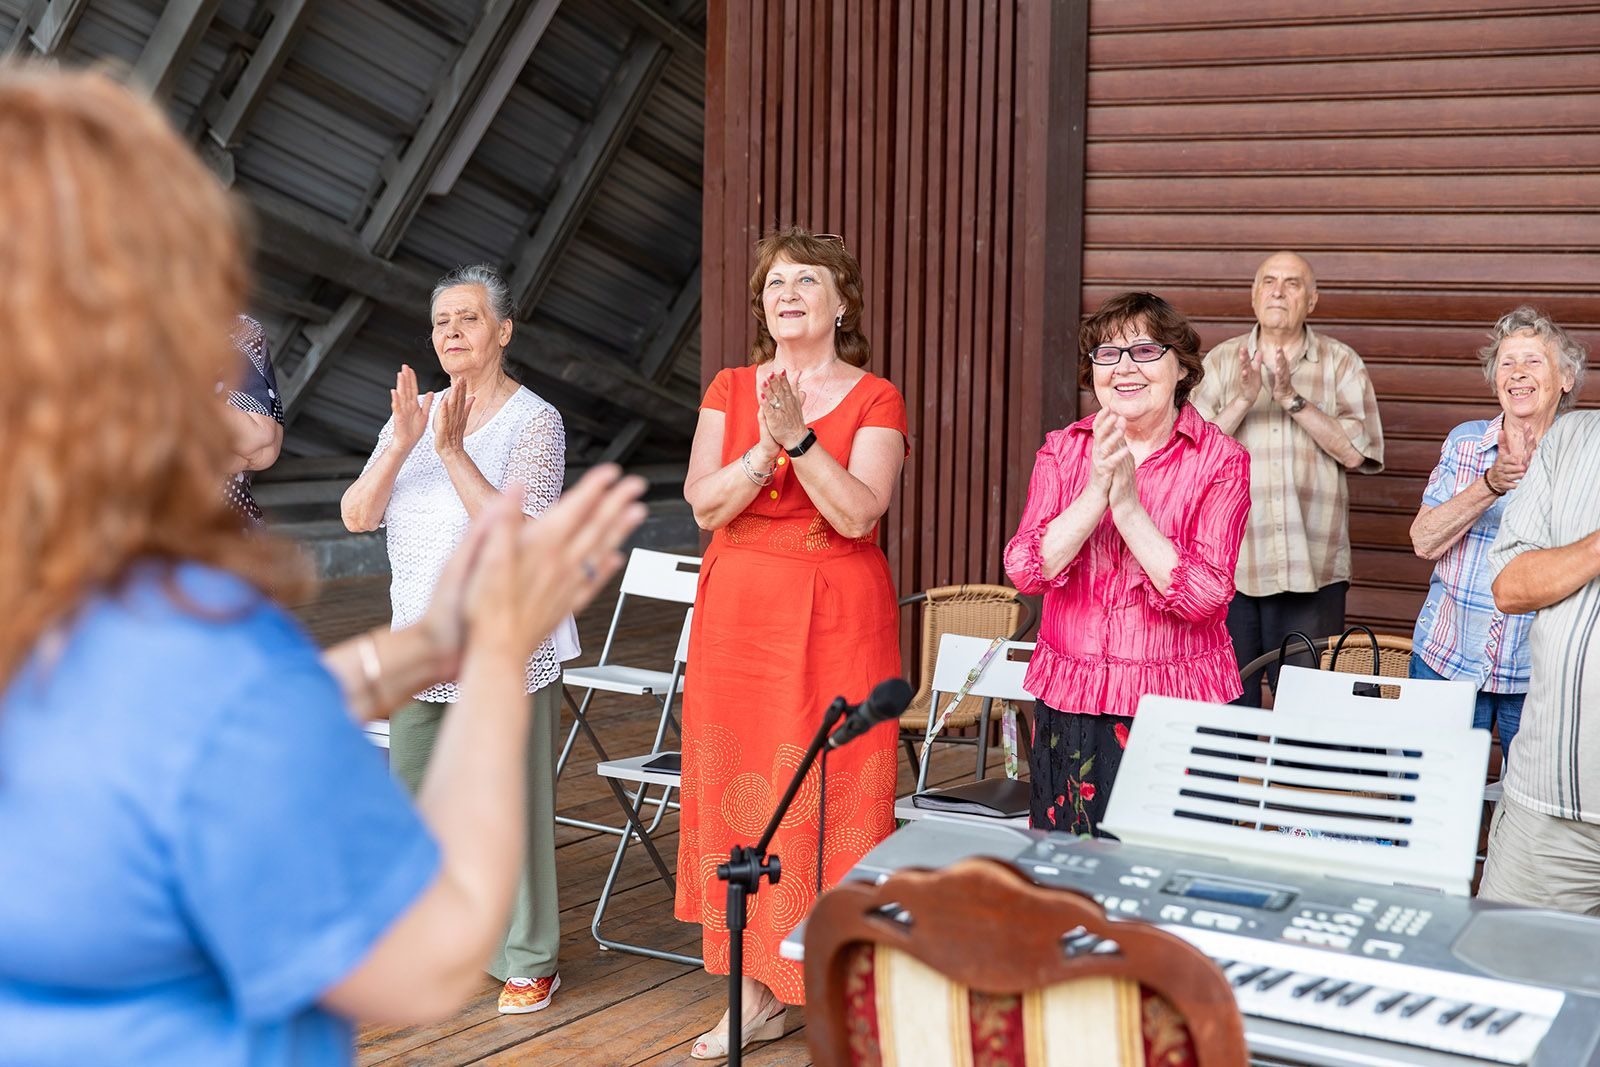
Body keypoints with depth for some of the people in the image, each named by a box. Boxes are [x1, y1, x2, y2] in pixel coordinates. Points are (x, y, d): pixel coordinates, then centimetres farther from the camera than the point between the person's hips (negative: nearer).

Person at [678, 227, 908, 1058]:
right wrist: (766, 447, -18)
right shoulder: (729, 390, 8)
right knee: (741, 792, 5)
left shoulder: (874, 401, -1)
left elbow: (858, 513, -14)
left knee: (833, 797, -3)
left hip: (837, 622, -3)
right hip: (739, 615, 4)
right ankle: (758, 992, 16)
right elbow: (705, 506, -4)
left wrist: (799, 438, -22)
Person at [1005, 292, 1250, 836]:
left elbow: (1203, 597, -14)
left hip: (1176, 707, -3)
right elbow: (1027, 571, -8)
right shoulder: (1062, 450, 5)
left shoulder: (1221, 460, -4)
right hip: (1069, 702, 3)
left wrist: (1128, 505, -19)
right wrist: (1097, 491, -17)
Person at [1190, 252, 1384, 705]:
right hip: (1229, 564, 1)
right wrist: (1245, 399, -14)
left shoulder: (1340, 363, 5)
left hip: (1311, 568, -1)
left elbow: (1356, 452, -7)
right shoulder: (1222, 361, 8)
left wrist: (1292, 398, -14)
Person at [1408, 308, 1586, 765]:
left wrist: (1531, 476, -24)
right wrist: (1491, 484, -20)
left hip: (1538, 675, -1)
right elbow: (1424, 541, -6)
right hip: (1446, 660, 1)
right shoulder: (1465, 441, 2)